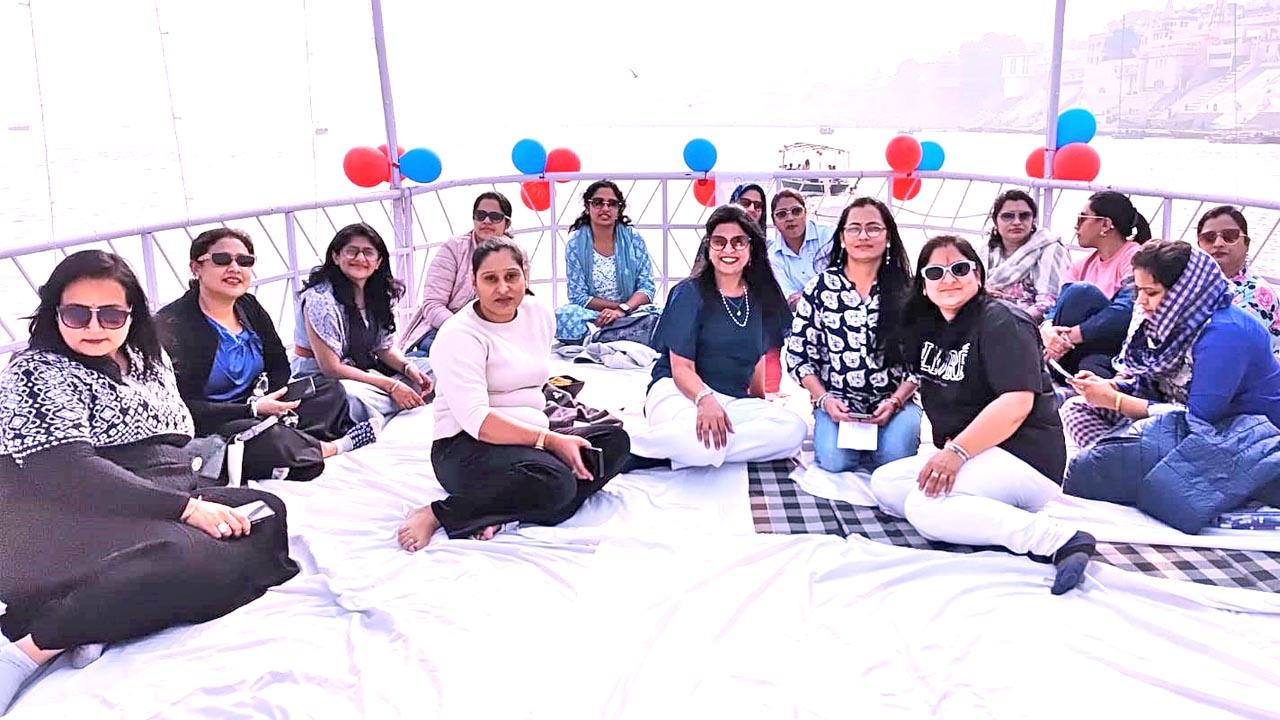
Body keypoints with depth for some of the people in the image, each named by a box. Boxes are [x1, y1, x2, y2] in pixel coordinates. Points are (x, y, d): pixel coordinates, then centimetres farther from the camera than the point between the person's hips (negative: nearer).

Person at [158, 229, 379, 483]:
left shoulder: (250, 307, 7)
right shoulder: (170, 324, -15)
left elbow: (279, 367, 12)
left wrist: (267, 400, -10)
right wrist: (252, 409, -23)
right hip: (211, 428, -8)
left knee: (329, 390, 1)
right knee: (266, 438, -37)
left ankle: (297, 442, -23)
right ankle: (331, 448, -9)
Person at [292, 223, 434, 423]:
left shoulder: (378, 293, 1)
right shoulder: (319, 298, -21)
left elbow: (386, 347, 9)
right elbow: (331, 368, -22)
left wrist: (408, 367, -14)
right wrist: (391, 386, -24)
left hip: (367, 370, 7)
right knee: (354, 398, -40)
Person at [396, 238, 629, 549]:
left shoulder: (541, 316, 11)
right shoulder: (460, 334, -11)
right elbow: (475, 419, -21)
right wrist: (550, 440, -24)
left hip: (531, 442, 8)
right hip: (465, 449, -8)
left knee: (615, 440, -12)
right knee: (554, 483, -34)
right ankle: (437, 514, -19)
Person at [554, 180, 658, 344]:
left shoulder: (633, 239, 1)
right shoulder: (575, 244, -2)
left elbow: (647, 287, -4)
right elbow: (578, 296, -5)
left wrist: (623, 309, -23)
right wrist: (618, 305, -15)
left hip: (632, 311, 0)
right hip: (591, 315, 0)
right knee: (562, 314, -33)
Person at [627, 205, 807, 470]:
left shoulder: (761, 298, 12)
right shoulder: (689, 293, -2)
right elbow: (681, 367, -10)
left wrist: (759, 399, 30)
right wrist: (705, 399, -28)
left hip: (734, 401, 7)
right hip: (678, 391, -6)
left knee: (794, 429, -26)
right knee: (704, 443, -41)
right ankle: (635, 449, -14)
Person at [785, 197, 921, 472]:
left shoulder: (905, 290, 1)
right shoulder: (820, 286, 0)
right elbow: (798, 353, 0)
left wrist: (895, 401, -13)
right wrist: (824, 400, -11)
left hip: (894, 400, 1)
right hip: (837, 401, 0)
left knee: (895, 455, -27)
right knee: (834, 459, -26)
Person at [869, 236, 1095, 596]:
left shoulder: (1001, 322, -11)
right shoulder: (924, 327, 13)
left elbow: (1017, 403, -23)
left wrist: (957, 450, -27)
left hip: (1024, 459, -9)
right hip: (966, 458, 9)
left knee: (924, 507, -28)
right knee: (884, 484, -3)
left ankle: (1057, 539, -27)